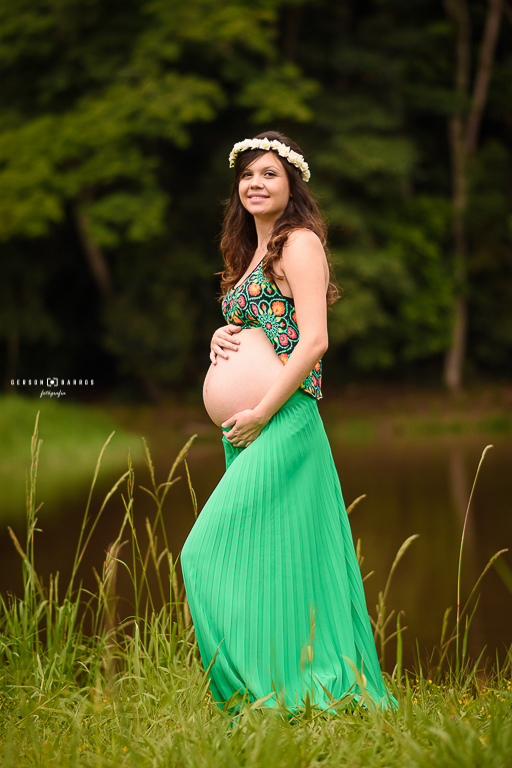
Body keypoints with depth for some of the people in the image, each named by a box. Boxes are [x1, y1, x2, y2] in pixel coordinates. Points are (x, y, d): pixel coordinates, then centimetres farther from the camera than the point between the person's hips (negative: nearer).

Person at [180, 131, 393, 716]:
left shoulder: (300, 243, -5)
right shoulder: (252, 252, 21)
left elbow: (314, 341, -15)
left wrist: (260, 413, -16)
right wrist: (221, 337, 7)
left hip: (283, 420, -9)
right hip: (249, 428, 9)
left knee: (215, 553, -13)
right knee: (267, 558, 7)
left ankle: (274, 688, -8)